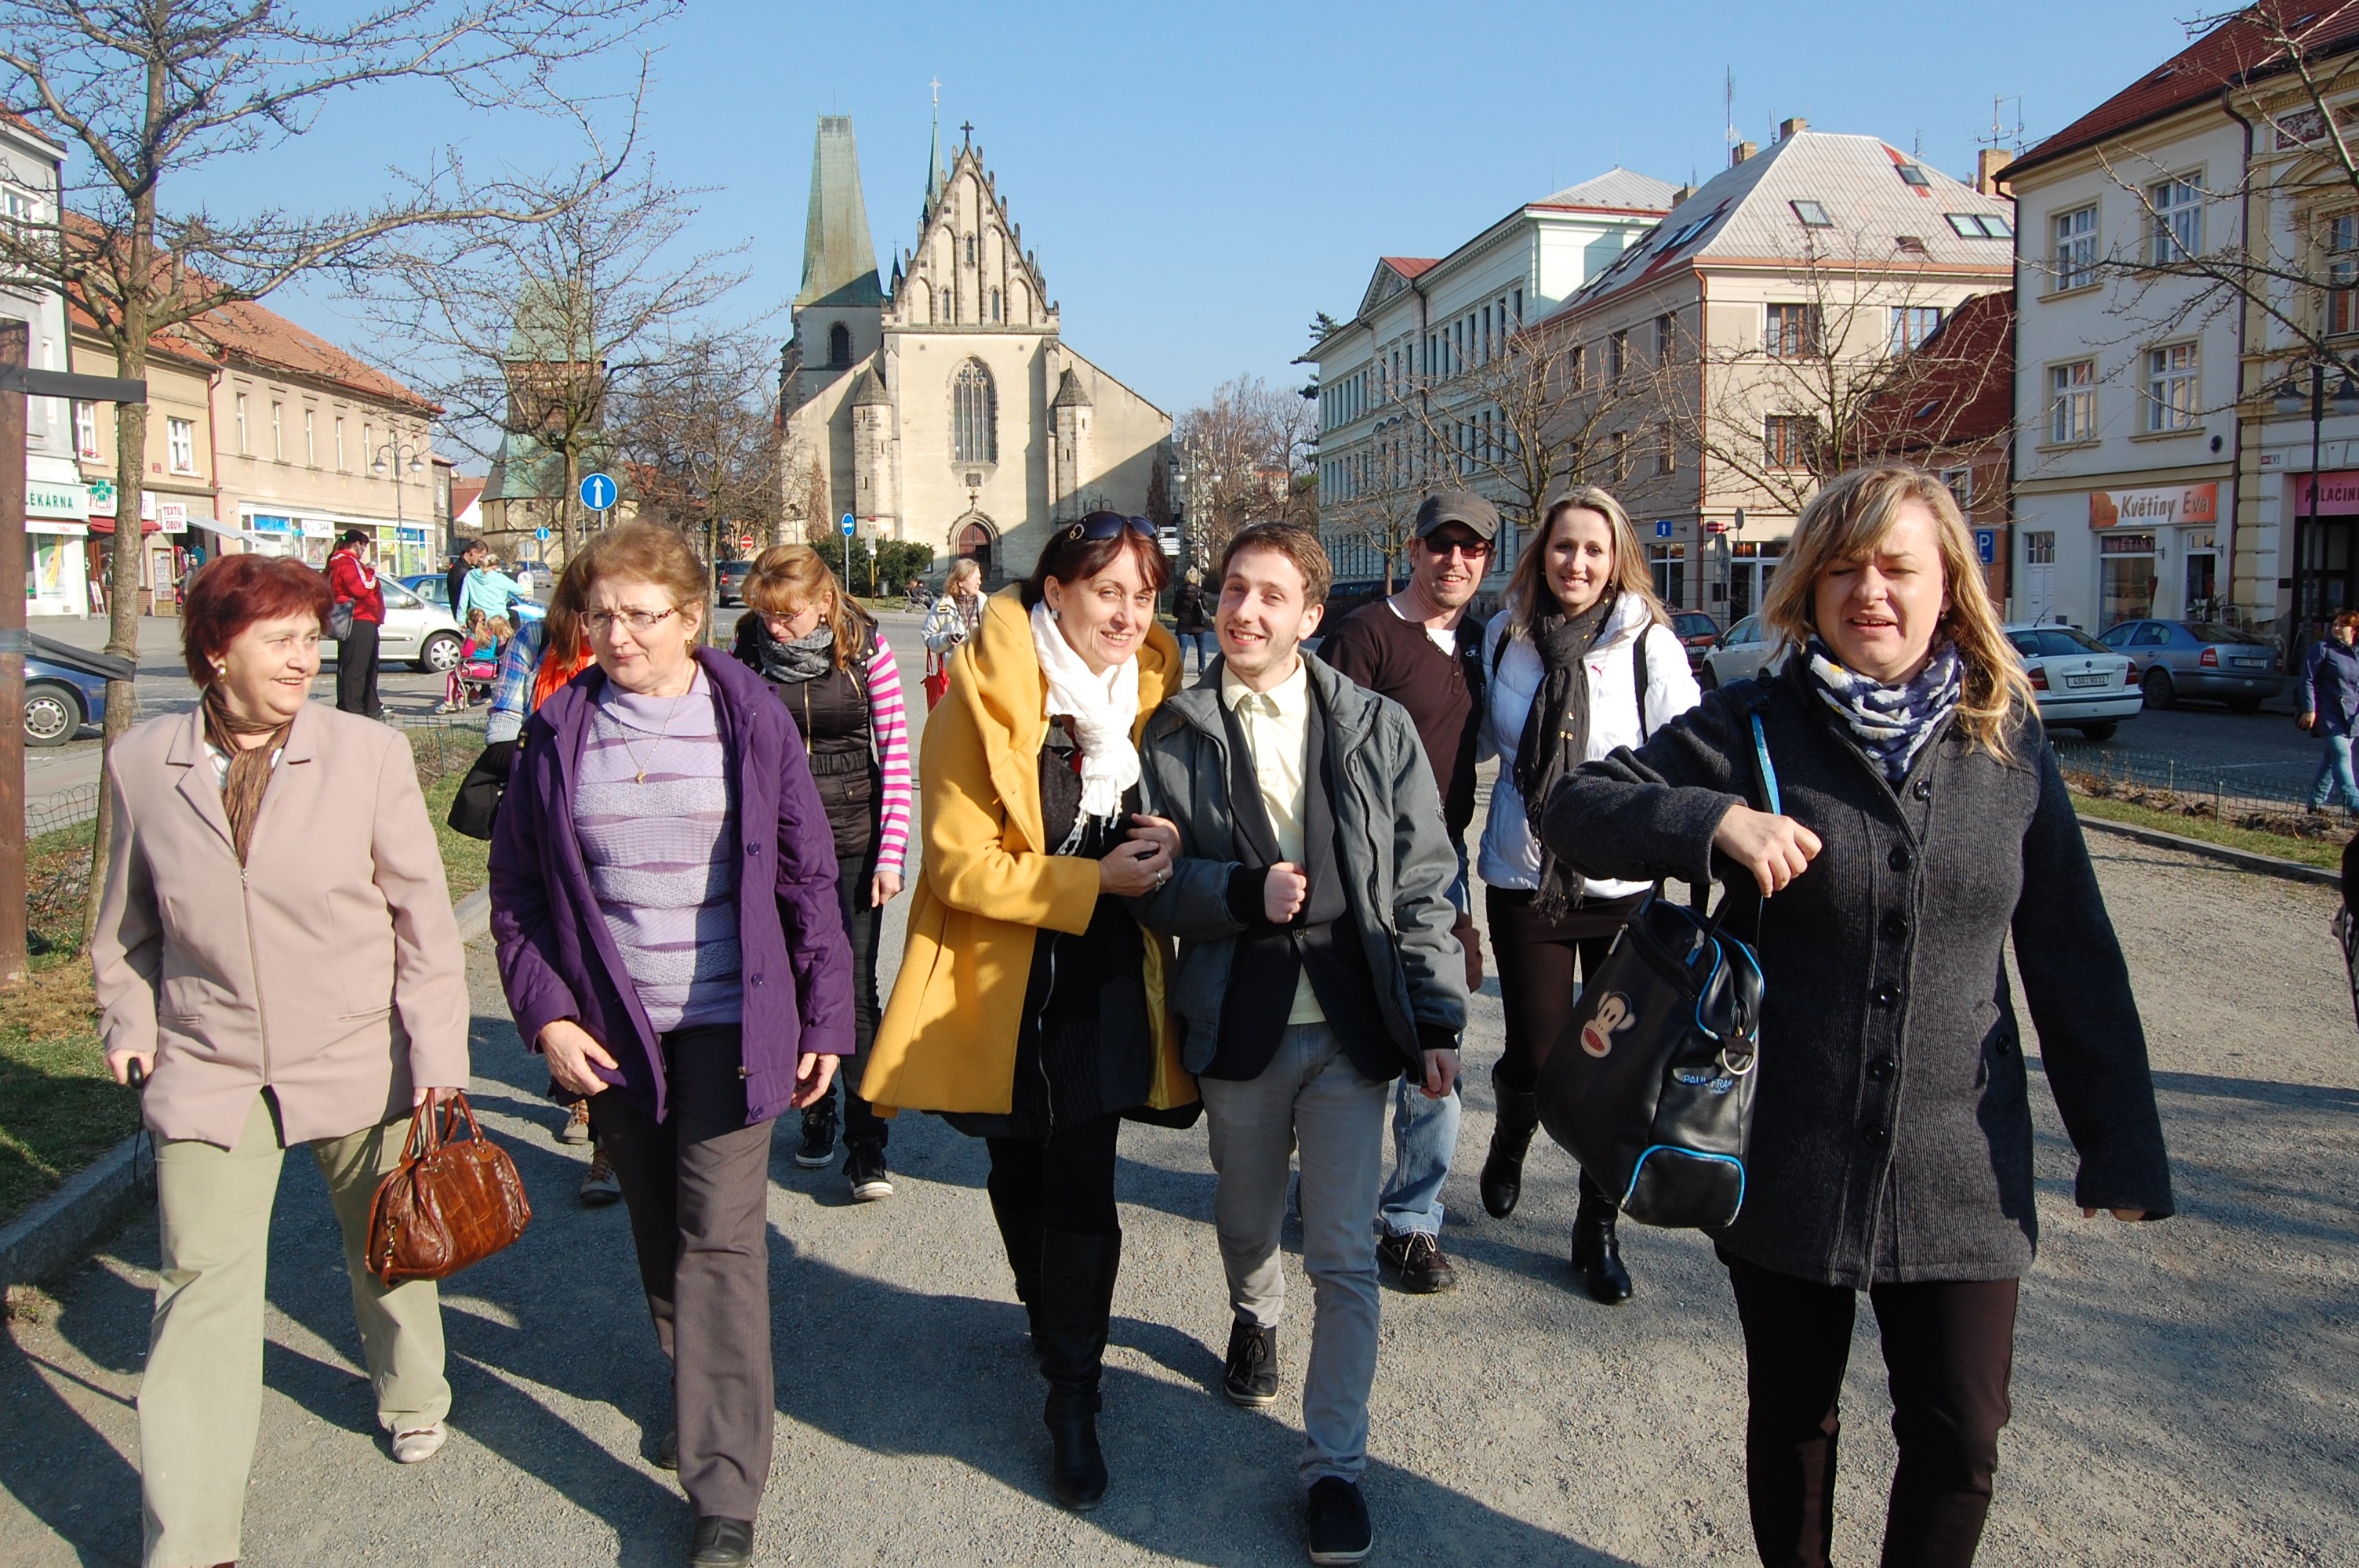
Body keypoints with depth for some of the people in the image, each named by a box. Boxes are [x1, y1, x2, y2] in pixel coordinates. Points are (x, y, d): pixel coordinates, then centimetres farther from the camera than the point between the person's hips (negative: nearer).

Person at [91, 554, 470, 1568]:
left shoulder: (368, 754, -8)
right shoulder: (143, 763, -2)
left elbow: (424, 914, -5)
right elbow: (127, 917, 13)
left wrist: (438, 1054, -7)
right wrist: (128, 1018, 8)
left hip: (359, 1058, 0)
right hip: (208, 1070, 1)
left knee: (386, 1249, 17)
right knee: (201, 1282, -2)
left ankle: (411, 1396, 46)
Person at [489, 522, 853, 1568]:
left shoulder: (750, 720, -5)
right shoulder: (558, 731, 0)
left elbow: (807, 878, -1)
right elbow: (516, 890, 5)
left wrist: (824, 1019, -2)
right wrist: (546, 1014, -6)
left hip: (728, 1020, -3)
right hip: (611, 1028, 3)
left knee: (718, 1241, -5)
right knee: (658, 1233, 16)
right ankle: (705, 1401, 39)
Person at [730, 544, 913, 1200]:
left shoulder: (867, 647, -6)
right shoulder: (749, 653, -1)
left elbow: (896, 750, -3)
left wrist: (891, 851, -7)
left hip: (855, 839, -2)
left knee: (854, 987, -5)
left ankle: (866, 1144, 2)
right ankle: (815, 1115, 29)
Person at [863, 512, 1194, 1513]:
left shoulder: (1153, 688, 1)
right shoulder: (985, 696, -12)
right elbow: (959, 866, -14)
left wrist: (1161, 850, -8)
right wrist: (1095, 882, -21)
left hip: (1105, 979, 2)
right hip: (1001, 975, -2)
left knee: (1080, 1183, -2)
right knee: (1020, 1173, 16)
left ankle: (1072, 1397, 13)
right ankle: (1051, 1319, 43)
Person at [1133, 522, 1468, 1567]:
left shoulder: (1378, 727, 0)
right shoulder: (1176, 735, 0)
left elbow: (1424, 884, 0)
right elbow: (1155, 883, -1)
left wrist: (1437, 1020, -4)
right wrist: (1243, 892, -19)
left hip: (1351, 1023, -1)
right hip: (1238, 1022, 2)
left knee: (1345, 1257, 0)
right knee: (1246, 1224, 22)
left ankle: (1335, 1463, 17)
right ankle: (1255, 1320, 56)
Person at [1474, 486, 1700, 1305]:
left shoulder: (1651, 644, -5)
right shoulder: (1503, 637, 3)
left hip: (1624, 884, -1)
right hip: (1523, 877, 1)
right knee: (1535, 1054, 1)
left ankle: (1598, 1230, 24)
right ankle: (1510, 1140, 37)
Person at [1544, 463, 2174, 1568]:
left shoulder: (2007, 745, 1)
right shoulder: (1753, 729, -5)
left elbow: (2074, 962, 3)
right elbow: (1574, 810, -11)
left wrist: (2122, 1149, 1)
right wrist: (1714, 820, -28)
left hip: (1960, 1174, 1)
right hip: (1788, 1164, -1)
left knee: (1959, 1442, 7)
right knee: (1792, 1418, 17)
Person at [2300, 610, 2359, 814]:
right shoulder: (2323, 649, -5)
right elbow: (2308, 680, -7)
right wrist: (2309, 709, -13)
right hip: (2328, 713, -6)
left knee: (2333, 757, 10)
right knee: (2342, 755, -13)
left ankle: (2316, 801, 20)